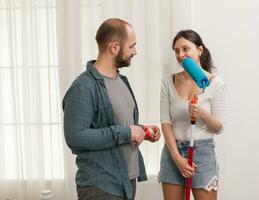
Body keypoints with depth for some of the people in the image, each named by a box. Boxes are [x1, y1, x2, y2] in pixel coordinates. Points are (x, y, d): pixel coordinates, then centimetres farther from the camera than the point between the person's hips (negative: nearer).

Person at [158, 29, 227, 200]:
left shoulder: (216, 84, -6)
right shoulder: (168, 82, 1)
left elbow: (219, 128, -5)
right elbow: (166, 123, -2)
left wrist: (202, 113, -24)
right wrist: (177, 157, -11)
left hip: (202, 152, -2)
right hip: (172, 152, 3)